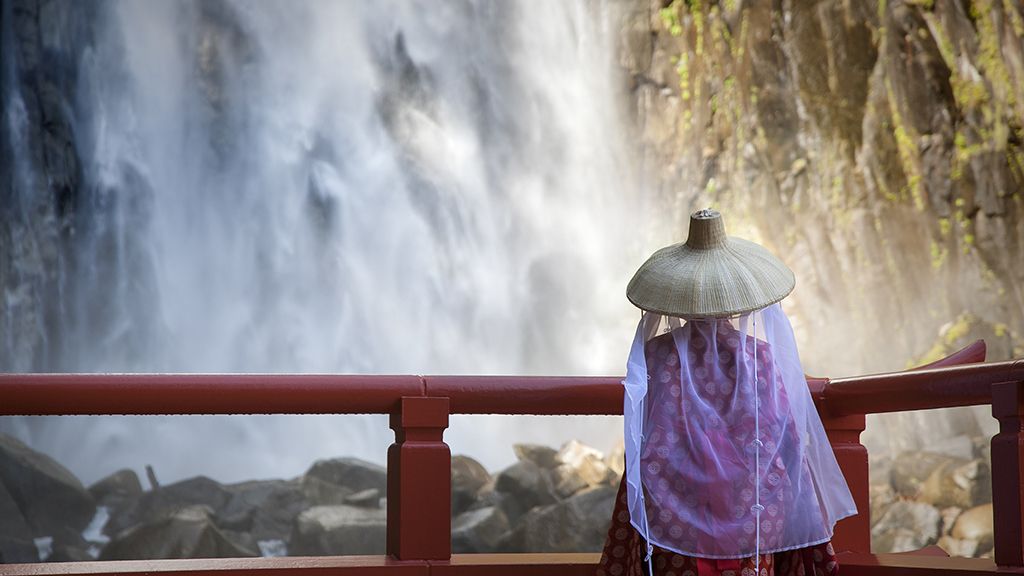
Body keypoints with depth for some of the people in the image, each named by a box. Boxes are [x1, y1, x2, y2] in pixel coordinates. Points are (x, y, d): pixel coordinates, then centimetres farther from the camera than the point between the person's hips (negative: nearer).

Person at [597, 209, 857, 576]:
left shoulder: (656, 356, -12)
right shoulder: (759, 357, -10)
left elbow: (642, 453, -9)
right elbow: (789, 444, -5)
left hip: (675, 520, 0)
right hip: (749, 521, 0)